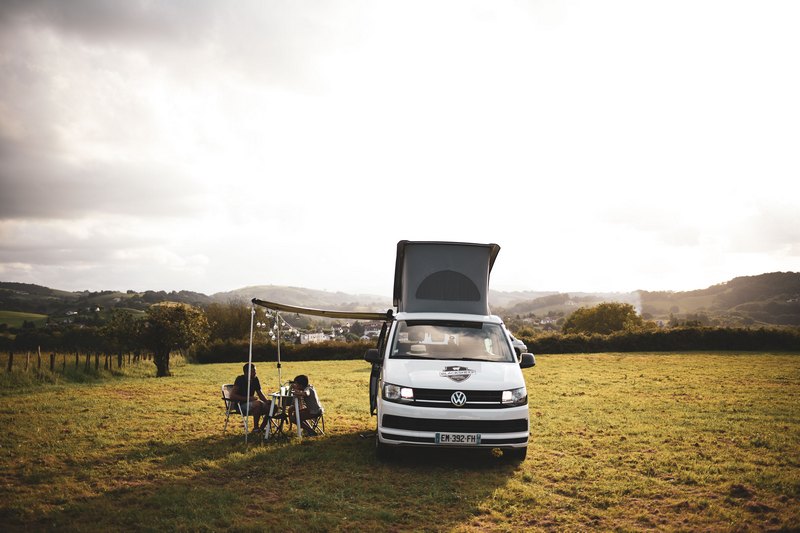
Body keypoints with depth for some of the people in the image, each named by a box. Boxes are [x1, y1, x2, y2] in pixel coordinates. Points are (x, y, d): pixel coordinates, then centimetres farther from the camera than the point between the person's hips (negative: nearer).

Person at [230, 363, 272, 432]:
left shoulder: (255, 380, 6)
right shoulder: (240, 379, -13)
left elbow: (260, 394, 13)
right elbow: (232, 396, -21)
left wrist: (267, 401, -8)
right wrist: (248, 398, -25)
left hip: (251, 403, 7)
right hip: (241, 405, -7)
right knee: (258, 403, -35)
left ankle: (261, 428, -1)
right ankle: (255, 428, -24)